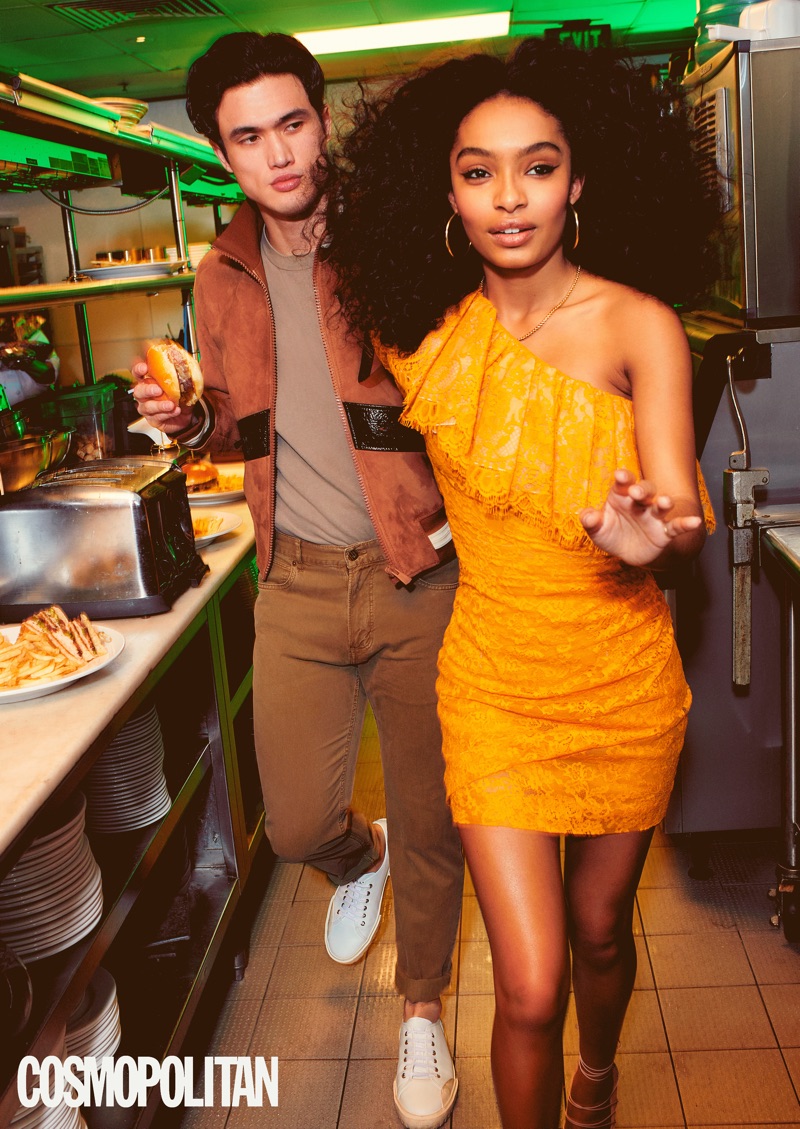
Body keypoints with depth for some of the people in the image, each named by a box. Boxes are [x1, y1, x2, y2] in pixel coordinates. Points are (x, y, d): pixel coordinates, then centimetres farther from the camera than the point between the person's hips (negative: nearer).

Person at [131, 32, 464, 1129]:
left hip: (416, 579, -3)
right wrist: (192, 419, -2)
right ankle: (359, 860, 47)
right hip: (297, 584, 3)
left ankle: (423, 1009, 37)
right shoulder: (223, 278, 8)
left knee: (428, 819, 9)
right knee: (296, 822, 7)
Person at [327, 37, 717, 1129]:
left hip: (624, 680, 0)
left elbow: (683, 511, -18)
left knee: (599, 927, 21)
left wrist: (648, 539, -41)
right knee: (530, 986, -1)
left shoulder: (638, 324, -12)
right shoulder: (426, 336, -4)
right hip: (494, 680, 1)